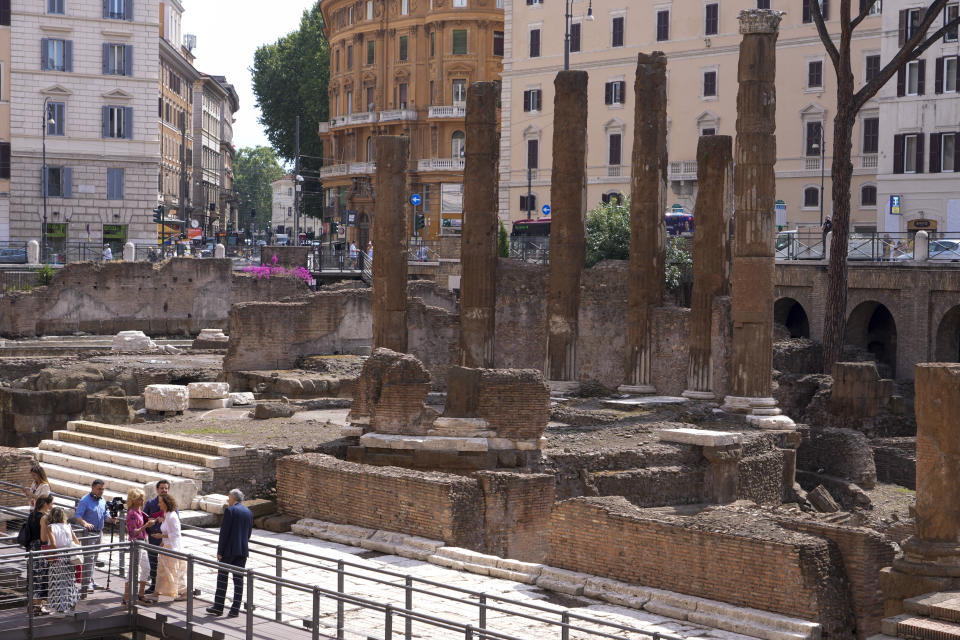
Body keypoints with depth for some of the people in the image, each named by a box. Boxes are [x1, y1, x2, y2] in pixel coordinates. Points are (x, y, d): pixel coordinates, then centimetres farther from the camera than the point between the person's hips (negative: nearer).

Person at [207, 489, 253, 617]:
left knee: (222, 577, 4)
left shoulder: (230, 510, -11)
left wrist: (220, 551, -9)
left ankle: (218, 607, 7)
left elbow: (224, 532, -13)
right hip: (243, 550, 6)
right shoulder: (249, 512, 9)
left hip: (229, 550, -6)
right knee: (238, 579, 6)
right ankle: (235, 609, 5)